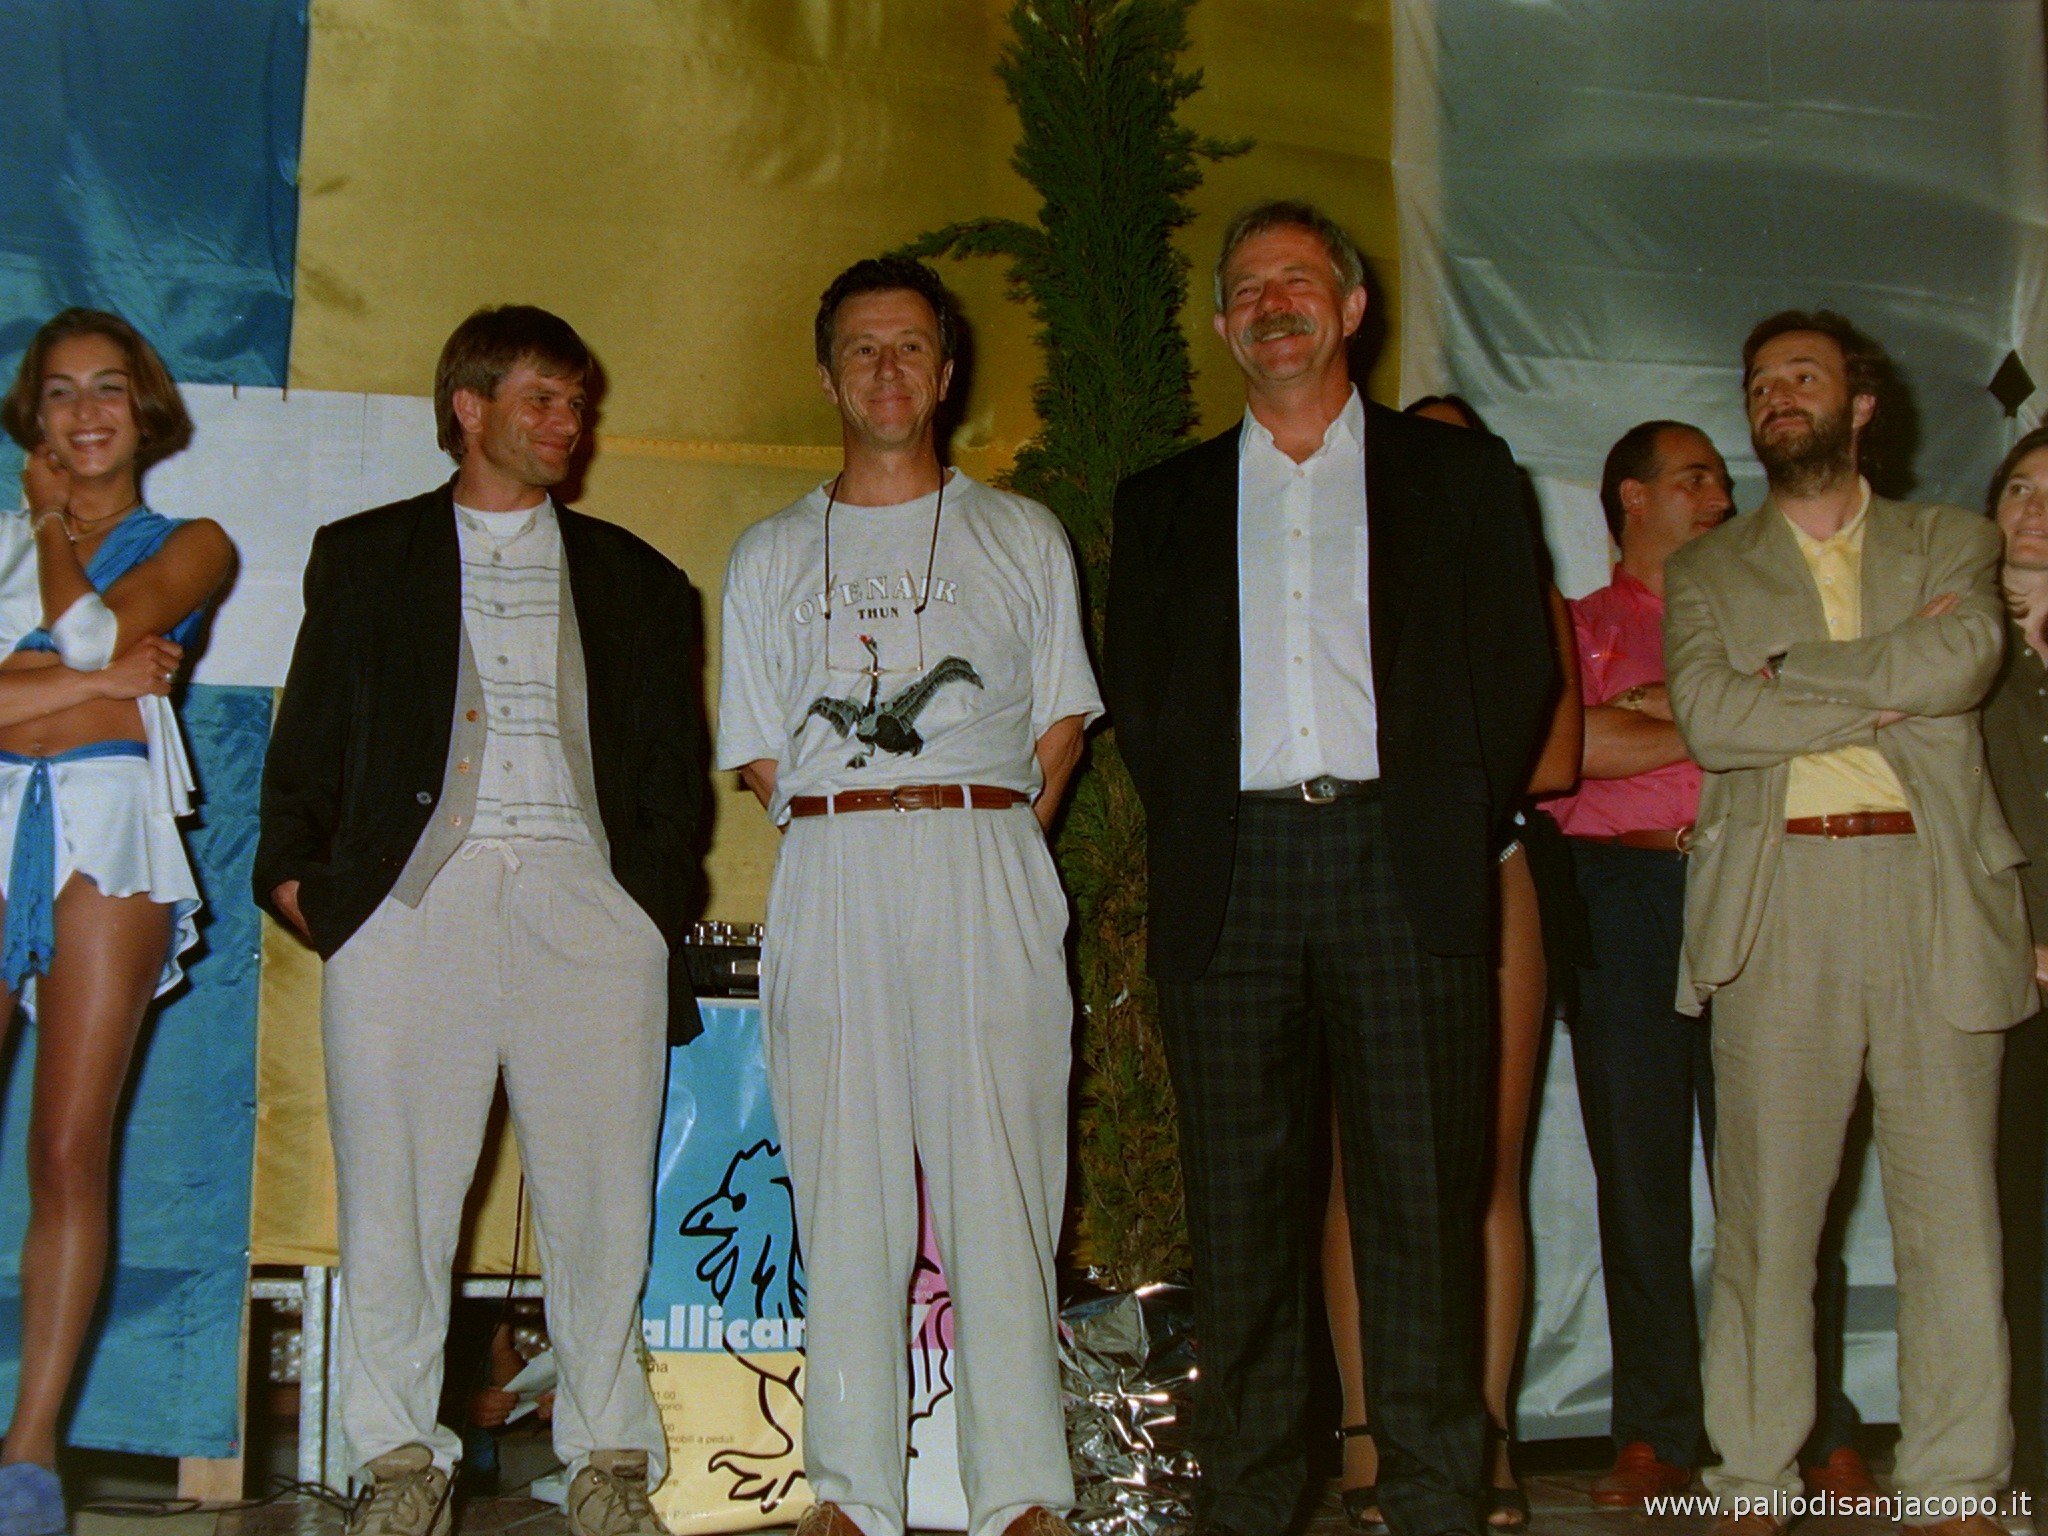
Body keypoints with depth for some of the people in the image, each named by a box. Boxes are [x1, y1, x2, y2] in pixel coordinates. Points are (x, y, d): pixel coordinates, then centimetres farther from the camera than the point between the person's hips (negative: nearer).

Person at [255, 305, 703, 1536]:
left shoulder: (633, 578, 21)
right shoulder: (364, 555, 18)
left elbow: (674, 765, 17)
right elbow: (310, 741, 14)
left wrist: (657, 903, 4)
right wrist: (301, 874, 2)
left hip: (587, 900, 1)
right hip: (416, 894, 0)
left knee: (602, 1190, -2)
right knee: (395, 1184, -2)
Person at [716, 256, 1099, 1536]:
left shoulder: (1022, 539, 15)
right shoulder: (771, 555, 17)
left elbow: (1060, 723, 14)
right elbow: (761, 757, 15)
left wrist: (982, 851, 5)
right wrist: (855, 839, 4)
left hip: (987, 869, -1)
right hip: (830, 875, 1)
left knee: (998, 1178, -6)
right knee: (843, 1182, -1)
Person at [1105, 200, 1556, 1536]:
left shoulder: (1459, 472, 13)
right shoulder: (1166, 501, 18)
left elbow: (1520, 668, 8)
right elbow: (1136, 690, 14)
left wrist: (1460, 829, -1)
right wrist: (1194, 837, 3)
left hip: (1404, 867, -1)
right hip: (1230, 877, 2)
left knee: (1424, 1196, -1)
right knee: (1241, 1202, 3)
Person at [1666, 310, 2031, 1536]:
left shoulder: (1955, 541, 16)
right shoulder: (1706, 571, 15)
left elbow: (1965, 659, -6)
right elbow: (1711, 720, -4)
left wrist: (1787, 671, -4)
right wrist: (1889, 689, -5)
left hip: (1936, 893, 1)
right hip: (1776, 897, 0)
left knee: (1953, 1214, 2)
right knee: (1766, 1212, -1)